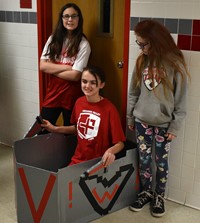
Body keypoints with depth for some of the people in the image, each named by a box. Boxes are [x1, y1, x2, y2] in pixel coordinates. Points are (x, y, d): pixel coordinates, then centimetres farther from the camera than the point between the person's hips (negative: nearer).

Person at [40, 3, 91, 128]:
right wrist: (67, 67, -15)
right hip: (52, 93, 4)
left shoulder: (83, 44, -11)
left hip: (72, 96, -3)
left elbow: (75, 75, -17)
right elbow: (42, 66, -6)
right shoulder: (53, 39, 2)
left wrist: (52, 69, -9)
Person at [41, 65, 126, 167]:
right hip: (77, 160, 5)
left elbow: (120, 143, -11)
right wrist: (55, 129, 14)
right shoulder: (79, 102, 2)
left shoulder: (110, 109, -16)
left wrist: (110, 151, -31)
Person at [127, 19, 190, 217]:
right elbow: (133, 92, 8)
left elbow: (181, 99, -9)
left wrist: (175, 126, -9)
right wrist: (130, 117, 9)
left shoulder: (174, 63, -12)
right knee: (144, 160, 12)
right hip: (142, 121, 4)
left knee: (161, 161, 9)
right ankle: (146, 192, 31)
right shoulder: (142, 61, 0)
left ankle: (159, 196, 27)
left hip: (164, 123, -3)